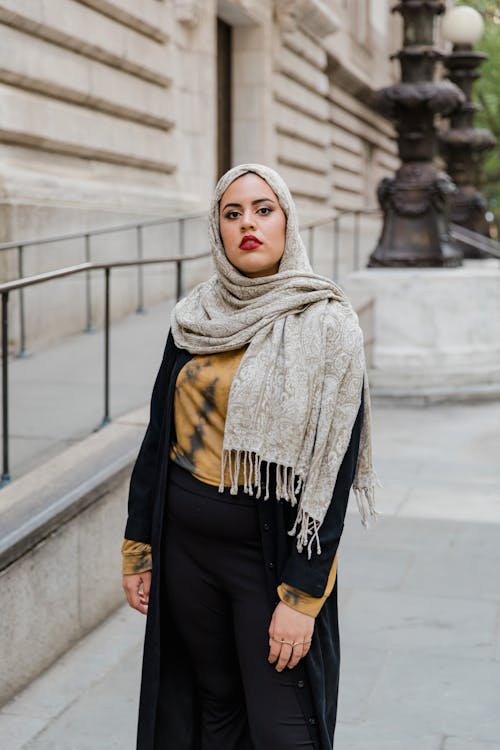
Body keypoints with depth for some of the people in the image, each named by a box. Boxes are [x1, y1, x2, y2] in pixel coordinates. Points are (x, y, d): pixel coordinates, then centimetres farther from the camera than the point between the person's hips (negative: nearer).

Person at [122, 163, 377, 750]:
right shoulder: (193, 317, 5)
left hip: (271, 549, -5)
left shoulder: (324, 324, -11)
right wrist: (138, 546, 8)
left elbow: (335, 463, -14)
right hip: (186, 544, 5)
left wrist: (302, 595, -17)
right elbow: (159, 433, 10)